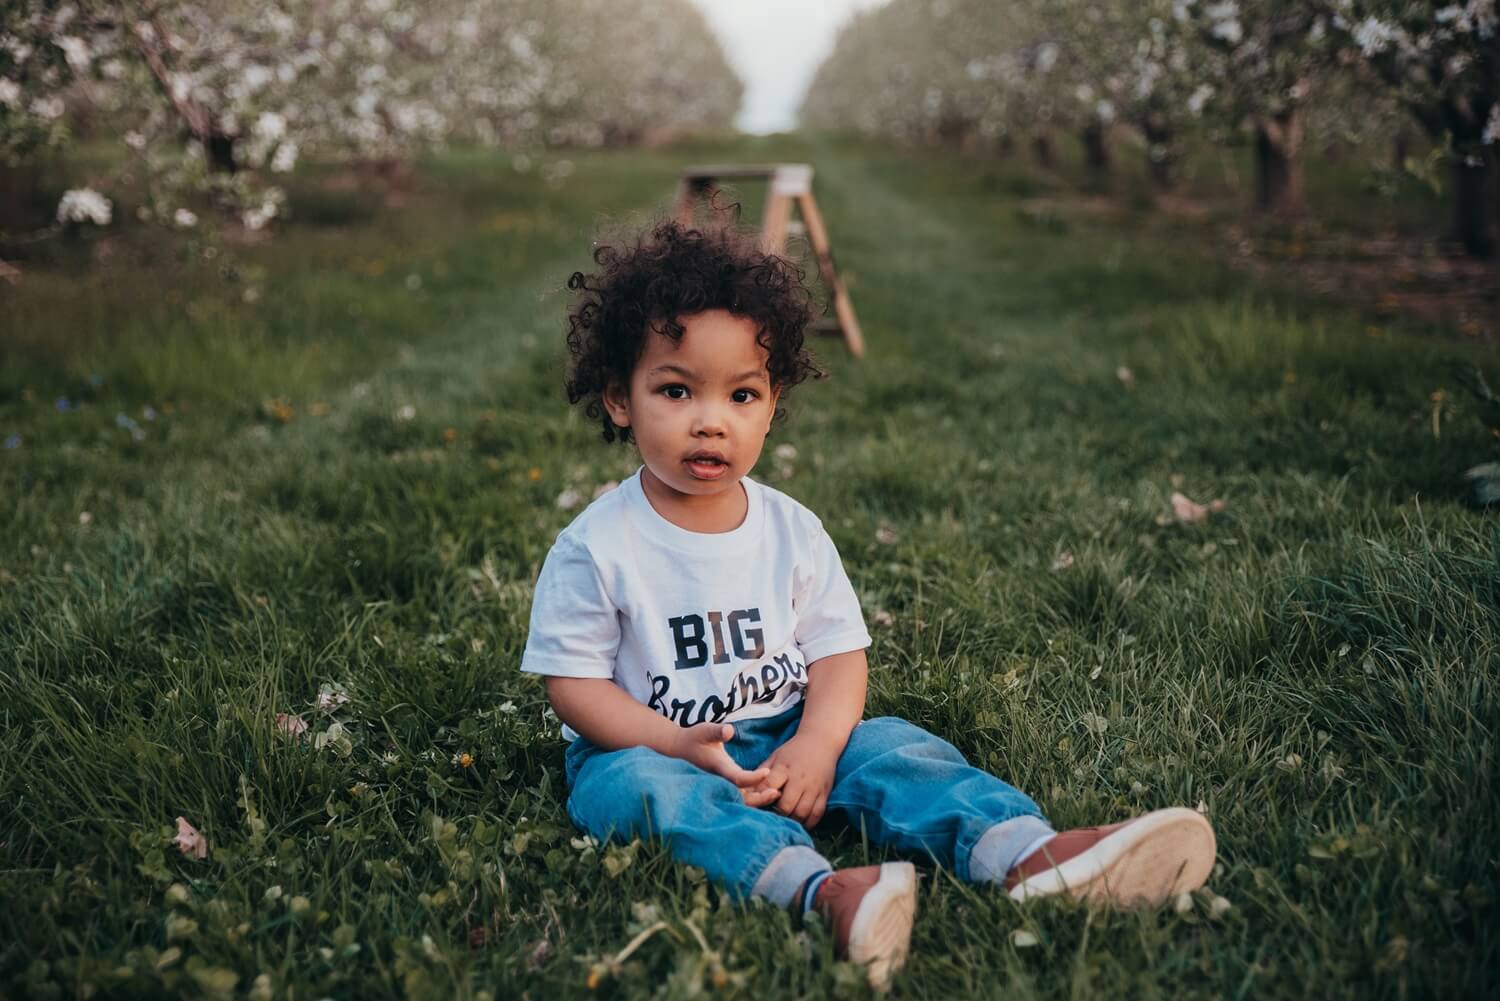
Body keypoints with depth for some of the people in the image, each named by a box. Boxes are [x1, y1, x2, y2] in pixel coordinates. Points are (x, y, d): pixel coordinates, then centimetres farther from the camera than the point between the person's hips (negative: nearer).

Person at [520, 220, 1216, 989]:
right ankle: (821, 890, -57)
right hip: (649, 747, -3)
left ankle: (1029, 856, -40)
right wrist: (678, 744, -23)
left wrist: (815, 746, -19)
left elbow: (838, 653, 0)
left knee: (889, 745, -20)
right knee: (642, 785, -35)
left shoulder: (792, 531, 0)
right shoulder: (596, 547, -10)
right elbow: (572, 682, -9)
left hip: (785, 743, 4)